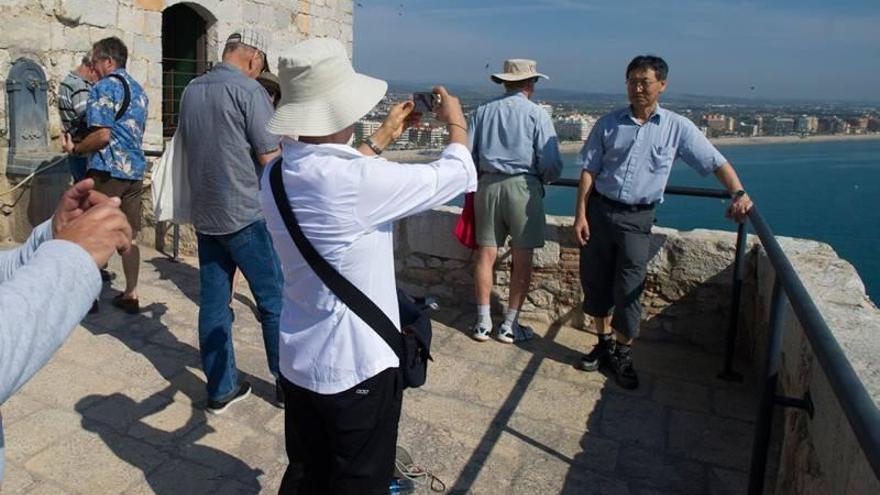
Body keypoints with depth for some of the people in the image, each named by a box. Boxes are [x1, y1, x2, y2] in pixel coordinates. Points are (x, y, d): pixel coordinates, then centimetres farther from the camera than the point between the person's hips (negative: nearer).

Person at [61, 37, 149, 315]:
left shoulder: (104, 88, -9)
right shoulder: (139, 90, 16)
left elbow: (102, 135, -17)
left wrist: (75, 149, -2)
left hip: (107, 170, -7)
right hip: (135, 170, 7)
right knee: (128, 236, 9)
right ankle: (130, 295, 13)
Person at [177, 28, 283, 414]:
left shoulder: (191, 90, 10)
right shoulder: (249, 90, -11)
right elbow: (270, 158, -13)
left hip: (204, 215, 7)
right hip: (247, 215, -7)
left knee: (213, 303, 10)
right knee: (274, 300, 5)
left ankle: (220, 390, 18)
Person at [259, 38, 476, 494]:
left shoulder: (277, 175, -4)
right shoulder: (359, 181, -27)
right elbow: (457, 174, -14)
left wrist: (383, 137, 22)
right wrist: (457, 124, 6)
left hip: (299, 361, 7)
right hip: (356, 367, -7)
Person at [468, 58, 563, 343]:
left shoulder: (483, 111, 7)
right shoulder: (536, 114, -3)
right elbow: (551, 164, -8)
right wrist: (544, 178, 13)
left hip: (488, 185, 4)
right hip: (523, 187, -3)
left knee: (486, 254, 9)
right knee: (522, 258, 6)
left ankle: (483, 323, 16)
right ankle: (510, 325, 12)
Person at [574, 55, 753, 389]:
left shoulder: (677, 127, 0)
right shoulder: (609, 124, 3)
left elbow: (717, 163, 2)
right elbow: (589, 170, 3)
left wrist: (738, 193, -13)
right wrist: (580, 214, -4)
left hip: (637, 219, -2)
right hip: (599, 211, 2)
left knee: (628, 291, -2)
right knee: (596, 283, 9)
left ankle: (623, 355, 16)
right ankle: (604, 343, 29)